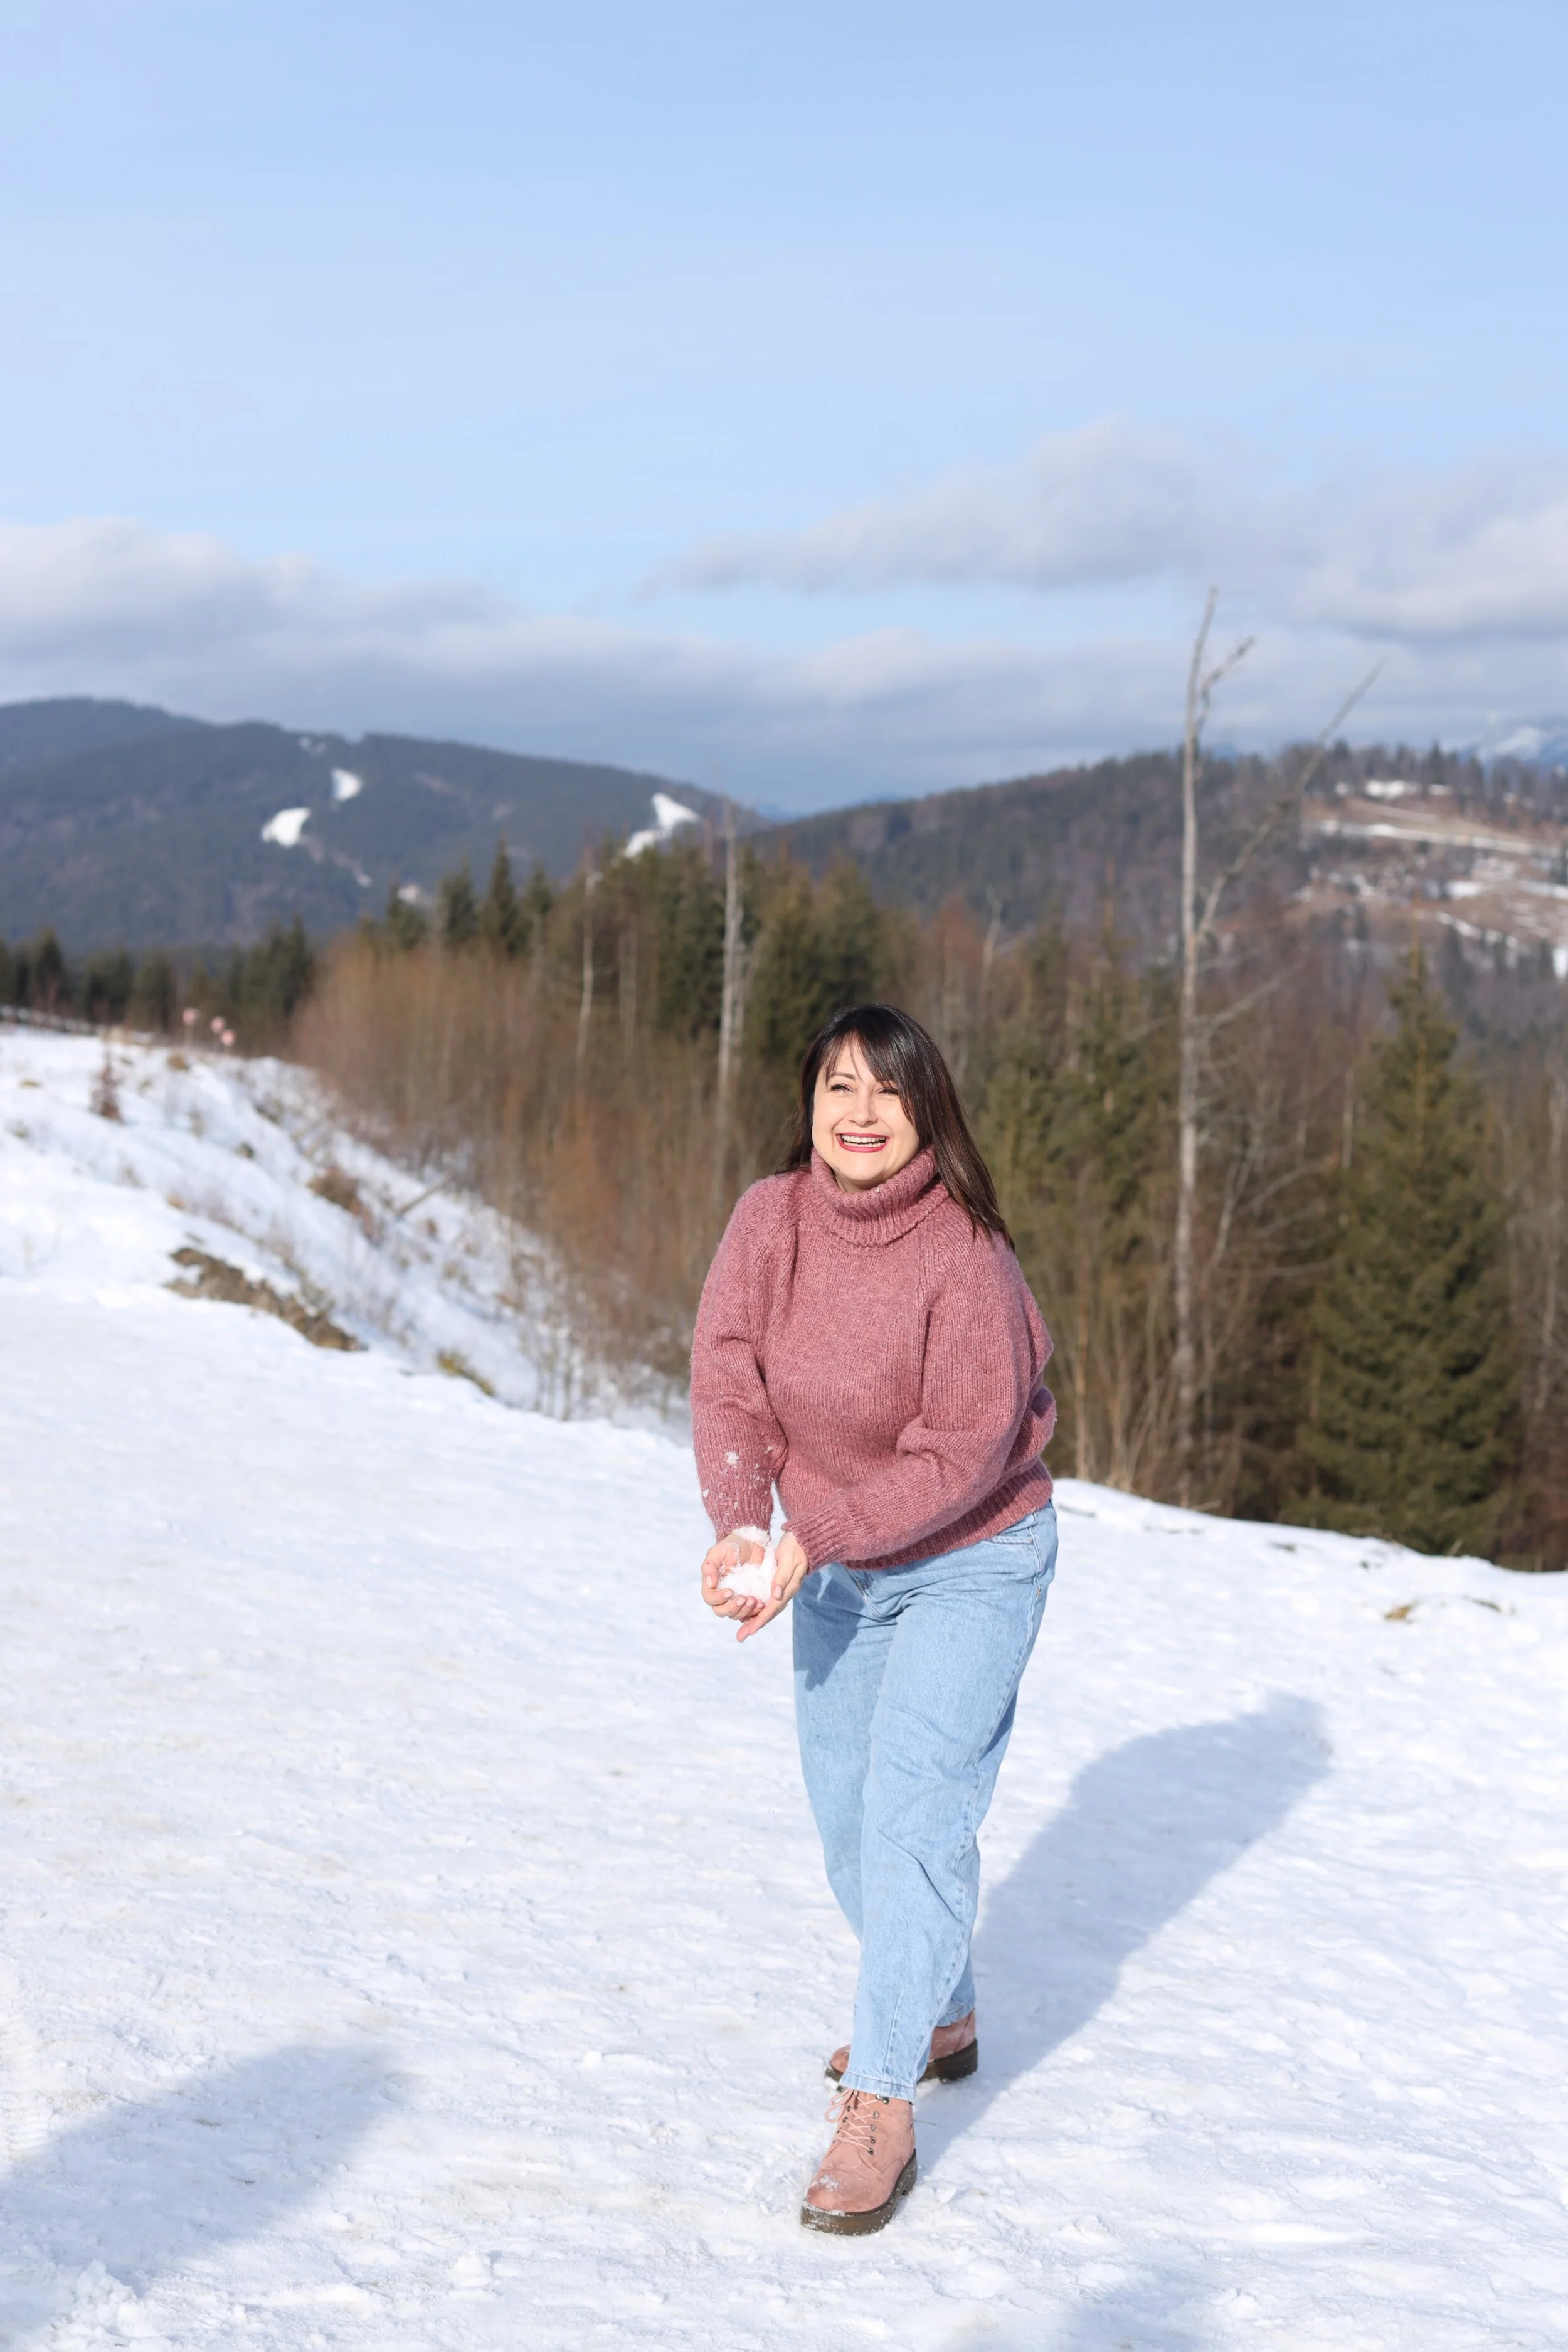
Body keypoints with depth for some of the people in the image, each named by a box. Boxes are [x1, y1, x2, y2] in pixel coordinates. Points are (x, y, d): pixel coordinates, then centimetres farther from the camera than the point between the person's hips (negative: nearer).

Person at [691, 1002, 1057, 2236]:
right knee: (845, 1809, 17)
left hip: (970, 1564, -6)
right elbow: (728, 1382, -13)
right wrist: (741, 1525, -29)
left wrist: (816, 1538, -30)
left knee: (913, 1809, -14)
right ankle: (943, 2017, 40)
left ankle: (882, 2108, -8)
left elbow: (963, 1452, -25)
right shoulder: (770, 1218, -12)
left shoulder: (965, 1255, -26)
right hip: (834, 1563, 6)